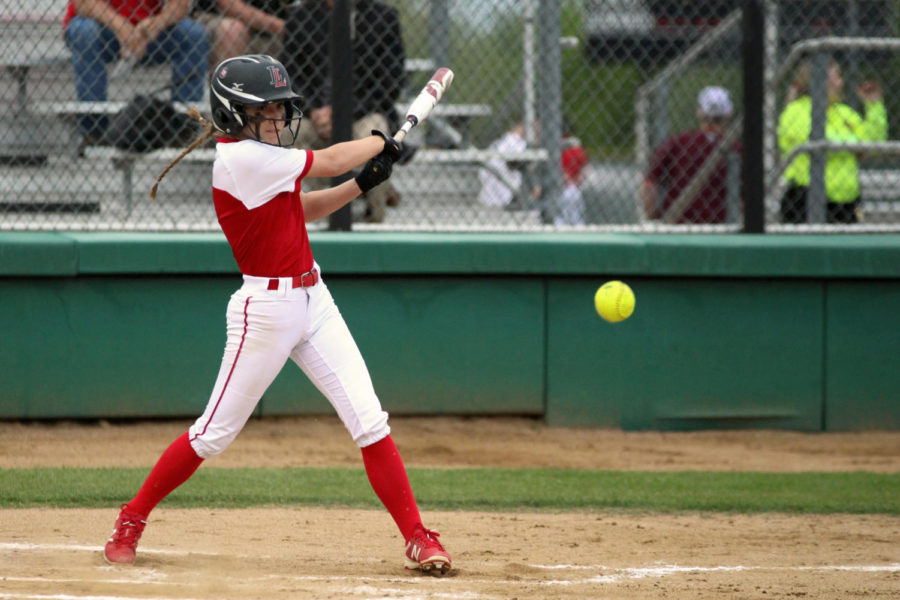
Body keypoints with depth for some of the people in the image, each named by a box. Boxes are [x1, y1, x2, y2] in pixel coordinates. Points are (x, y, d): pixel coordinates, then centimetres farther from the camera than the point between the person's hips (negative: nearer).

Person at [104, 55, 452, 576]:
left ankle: (418, 539, 0)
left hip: (312, 300, 8)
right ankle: (132, 519, 21)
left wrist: (361, 184, 8)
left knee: (370, 422, -1)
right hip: (266, 309, -8)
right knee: (214, 435, 2)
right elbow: (328, 161, -13)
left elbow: (300, 209, 21)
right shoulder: (241, 159, -18)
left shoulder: (260, 156, 10)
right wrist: (381, 141, 5)